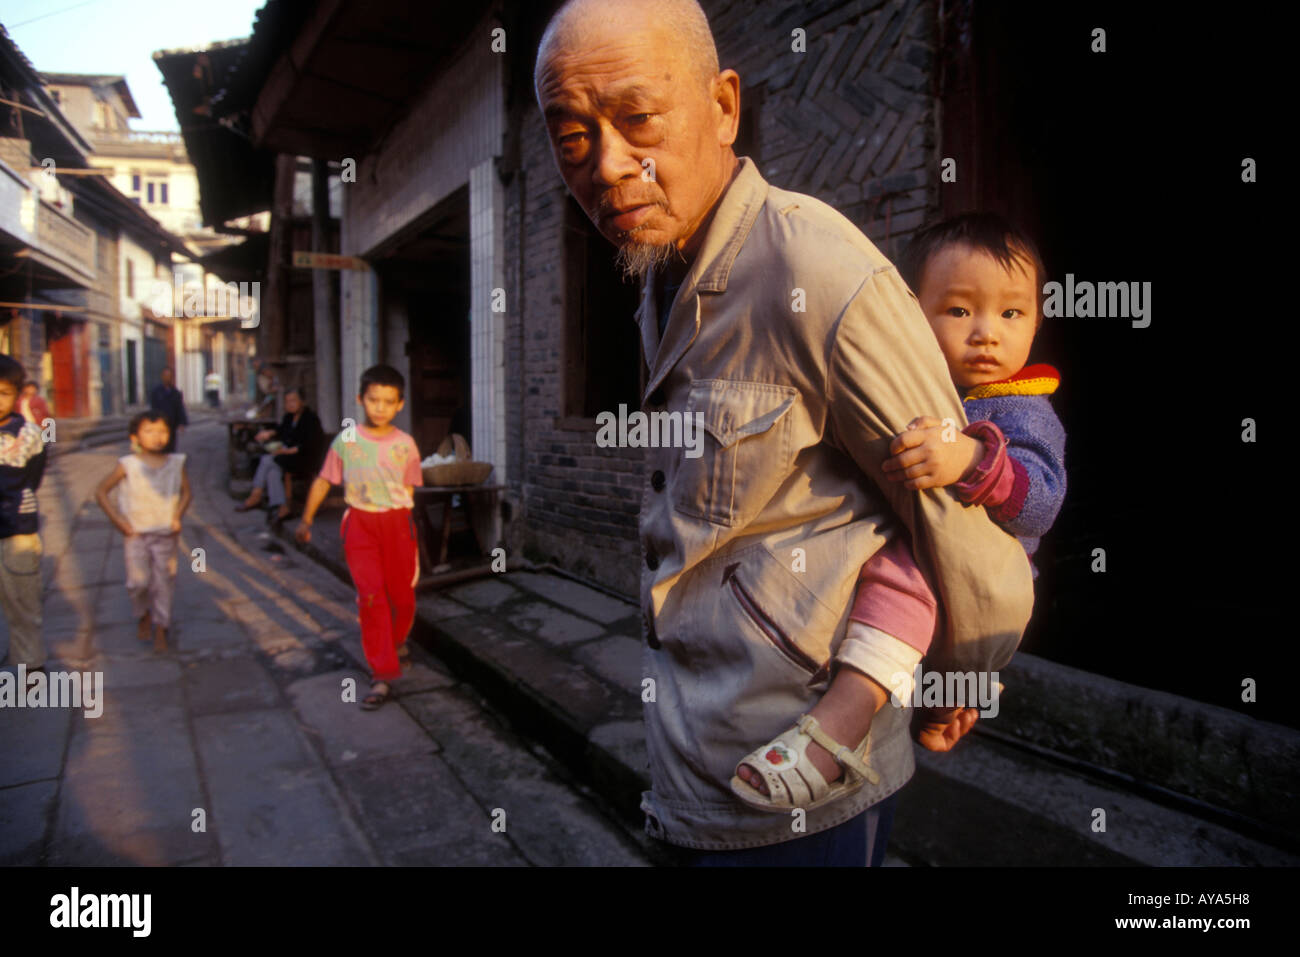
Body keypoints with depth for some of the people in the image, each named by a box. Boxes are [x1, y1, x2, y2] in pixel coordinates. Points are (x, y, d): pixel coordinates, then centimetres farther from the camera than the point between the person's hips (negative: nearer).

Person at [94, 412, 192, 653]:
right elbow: (101, 491, -1)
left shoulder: (176, 463, -2)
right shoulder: (127, 465, -9)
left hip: (166, 534, 2)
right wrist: (117, 520, -6)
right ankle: (143, 615, 28)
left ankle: (161, 629, 16)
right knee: (138, 581, -2)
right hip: (136, 534, -1)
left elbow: (185, 492, 10)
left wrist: (177, 516, -5)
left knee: (163, 581, 4)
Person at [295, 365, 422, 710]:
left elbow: (408, 489, 7)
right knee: (370, 595, -8)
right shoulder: (346, 440, -2)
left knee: (403, 593, 10)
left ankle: (396, 641, 43)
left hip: (396, 522, 1)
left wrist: (401, 523, 8)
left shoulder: (405, 444, -2)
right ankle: (382, 676, -4)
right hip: (359, 523, -1)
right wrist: (306, 519, 12)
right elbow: (324, 480, 8)